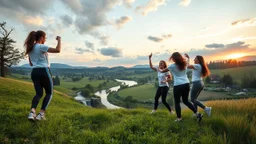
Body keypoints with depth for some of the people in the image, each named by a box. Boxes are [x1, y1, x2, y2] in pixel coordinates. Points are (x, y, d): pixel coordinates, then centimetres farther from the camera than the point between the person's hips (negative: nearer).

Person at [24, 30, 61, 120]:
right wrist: (59, 40, -5)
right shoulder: (41, 47, -10)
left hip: (34, 72, 7)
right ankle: (41, 114, 0)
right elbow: (58, 50, -20)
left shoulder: (30, 48, 14)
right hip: (44, 71, -7)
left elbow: (31, 64, 20)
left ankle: (32, 112, -9)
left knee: (39, 94, 13)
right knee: (49, 93, 9)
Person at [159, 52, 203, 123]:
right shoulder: (184, 64, 8)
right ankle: (197, 114, 10)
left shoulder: (172, 66, -5)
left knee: (177, 102, 9)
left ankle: (179, 118, 13)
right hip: (186, 84, 6)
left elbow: (162, 71, 9)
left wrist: (160, 70, 28)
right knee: (186, 101, 18)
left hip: (178, 85, -5)